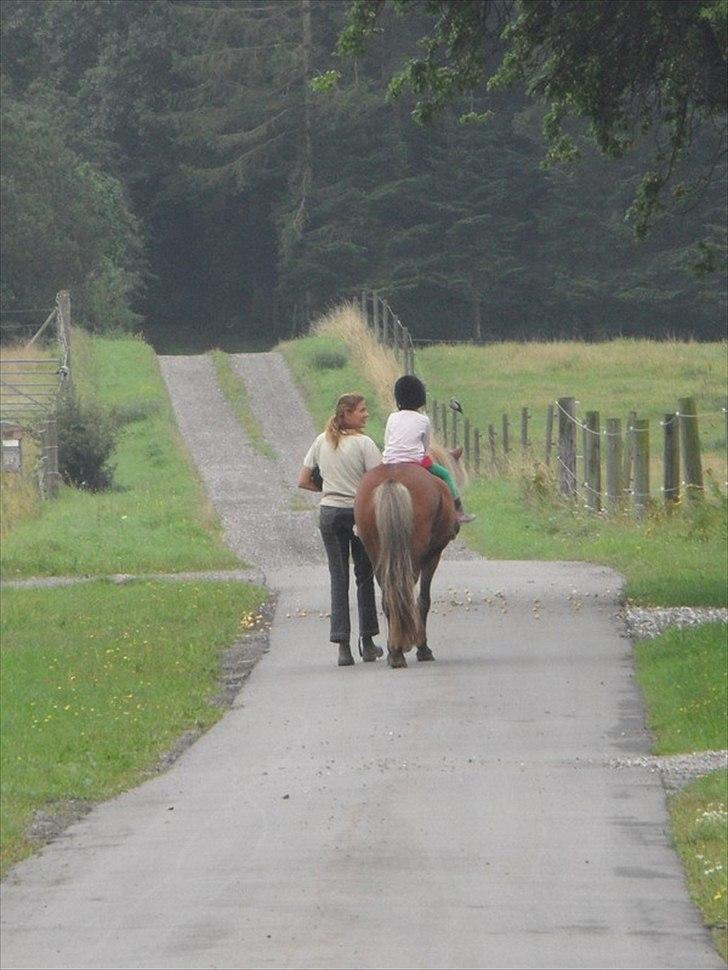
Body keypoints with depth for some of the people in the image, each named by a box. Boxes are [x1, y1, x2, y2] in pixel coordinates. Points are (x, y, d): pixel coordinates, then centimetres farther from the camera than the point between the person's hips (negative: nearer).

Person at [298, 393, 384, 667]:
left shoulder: (321, 442, 3)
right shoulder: (363, 444, -12)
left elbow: (303, 482, 7)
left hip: (329, 513, 4)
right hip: (359, 512, -4)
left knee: (338, 577, 5)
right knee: (364, 575, 11)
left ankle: (342, 646, -4)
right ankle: (367, 642, 17)